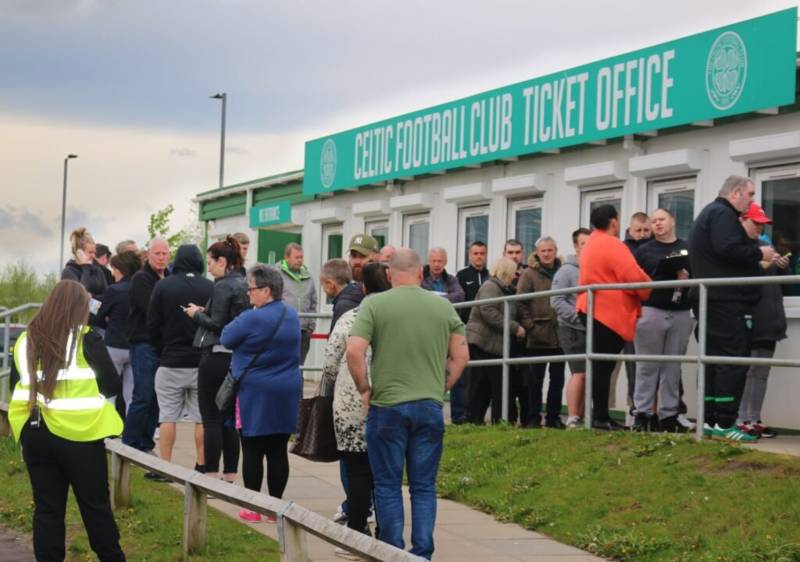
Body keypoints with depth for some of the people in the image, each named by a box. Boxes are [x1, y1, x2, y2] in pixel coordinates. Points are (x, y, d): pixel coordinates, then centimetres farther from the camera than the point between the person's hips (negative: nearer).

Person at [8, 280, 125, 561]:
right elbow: (112, 385, -3)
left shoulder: (25, 340, 5)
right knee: (96, 505, 7)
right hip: (78, 433, -4)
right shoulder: (86, 339, -8)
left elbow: (24, 384, 14)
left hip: (34, 432, 4)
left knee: (46, 507, 8)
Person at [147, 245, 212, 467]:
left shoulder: (163, 286, -5)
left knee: (167, 416, 5)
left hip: (171, 362, -1)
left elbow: (153, 326, -1)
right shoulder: (210, 288, -5)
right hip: (202, 363, 1)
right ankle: (202, 466, 7)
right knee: (202, 417, 7)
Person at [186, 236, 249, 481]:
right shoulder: (244, 284, 11)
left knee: (211, 419, -3)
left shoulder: (223, 286, -14)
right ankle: (230, 475, 16)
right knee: (229, 419, 12)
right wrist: (205, 312, 12)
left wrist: (198, 314, -1)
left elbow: (217, 324, -18)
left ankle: (212, 475, -3)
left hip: (216, 356, -8)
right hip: (237, 357, 8)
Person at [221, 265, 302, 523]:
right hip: (287, 394, 6)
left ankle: (253, 508, 7)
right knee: (278, 450, 8)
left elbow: (226, 338, -4)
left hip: (255, 394, -6)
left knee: (253, 451, 2)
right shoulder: (292, 315, 7)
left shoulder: (251, 319, -16)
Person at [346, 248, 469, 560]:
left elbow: (354, 350, -13)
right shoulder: (443, 307, 5)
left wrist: (364, 389, 0)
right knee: (424, 486, 10)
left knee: (388, 485, 8)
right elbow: (461, 356, 8)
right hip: (430, 406, 2)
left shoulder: (374, 304, -4)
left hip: (387, 406, -2)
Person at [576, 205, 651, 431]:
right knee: (603, 366, -9)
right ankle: (601, 417, -9)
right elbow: (634, 277, -19)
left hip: (594, 309, 10)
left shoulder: (591, 245, 19)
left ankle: (600, 416, 11)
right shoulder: (612, 245, -13)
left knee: (600, 366, 10)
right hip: (609, 313, -10)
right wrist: (649, 292, 1)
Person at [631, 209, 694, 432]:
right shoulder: (644, 250, 10)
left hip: (680, 314, 1)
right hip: (651, 311, -1)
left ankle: (669, 415, 7)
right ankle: (642, 414, 0)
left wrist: (688, 278, -12)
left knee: (673, 367, 4)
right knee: (647, 366, -2)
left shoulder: (687, 249, 12)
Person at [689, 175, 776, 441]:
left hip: (712, 299, 11)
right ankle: (724, 423, -13)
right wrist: (759, 253, -12)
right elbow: (728, 249, -26)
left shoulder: (709, 214, 23)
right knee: (734, 361, -10)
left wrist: (756, 258, 17)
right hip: (727, 301, -11)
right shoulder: (723, 214, -11)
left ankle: (710, 420, 9)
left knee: (715, 360, 10)